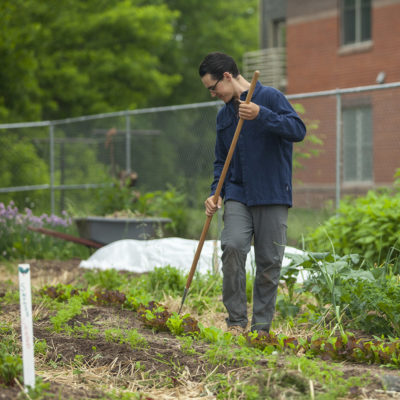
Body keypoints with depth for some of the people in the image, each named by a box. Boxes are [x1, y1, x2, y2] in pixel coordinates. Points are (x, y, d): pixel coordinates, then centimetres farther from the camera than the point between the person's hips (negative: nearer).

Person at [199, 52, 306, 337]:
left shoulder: (270, 97, -3)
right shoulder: (224, 115, 16)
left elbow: (299, 130, -16)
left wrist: (261, 115, -27)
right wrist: (215, 193, 6)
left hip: (272, 196, -4)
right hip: (238, 195, 4)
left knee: (269, 261, -1)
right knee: (232, 246, -18)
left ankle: (262, 326, 11)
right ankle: (237, 320, -7)